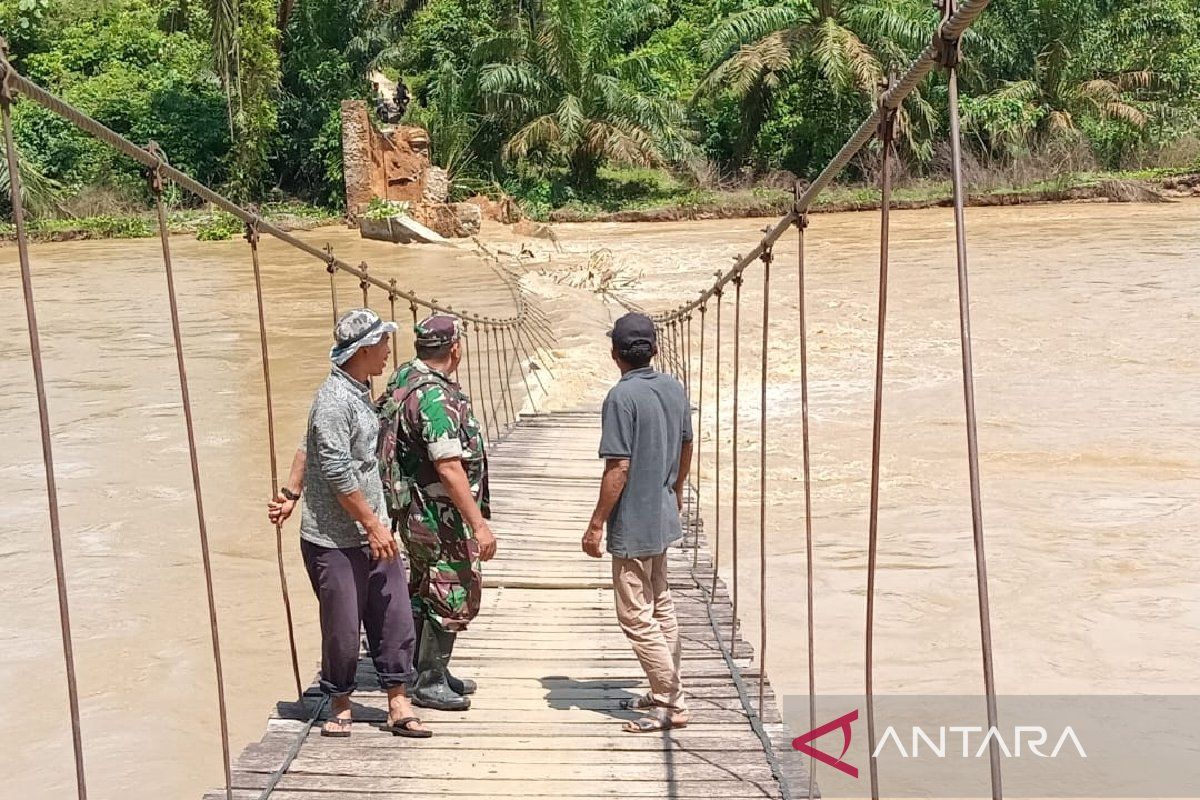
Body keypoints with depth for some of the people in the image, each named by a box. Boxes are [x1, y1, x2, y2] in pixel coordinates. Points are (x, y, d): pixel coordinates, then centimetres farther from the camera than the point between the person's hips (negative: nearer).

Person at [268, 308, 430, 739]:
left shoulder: (359, 392, 12)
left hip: (373, 534, 9)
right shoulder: (334, 399, -18)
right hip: (334, 539, -9)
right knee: (342, 627, 4)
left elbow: (306, 446, 20)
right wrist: (374, 525, -17)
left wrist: (290, 492, 21)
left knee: (395, 618, 7)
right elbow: (338, 474, -21)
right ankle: (340, 706, 24)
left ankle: (399, 706, 16)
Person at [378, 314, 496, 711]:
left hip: (417, 511, 10)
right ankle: (429, 683, 11)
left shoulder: (403, 379, 8)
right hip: (440, 515, -10)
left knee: (426, 593, 19)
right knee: (452, 597, 1)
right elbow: (449, 470, -27)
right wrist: (479, 524, -25)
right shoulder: (435, 396, -23)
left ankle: (429, 672, 32)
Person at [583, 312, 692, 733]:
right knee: (661, 607, 19)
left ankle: (671, 705, 6)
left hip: (632, 525, -9)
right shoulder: (674, 388, 4)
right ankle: (666, 691, 29)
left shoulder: (622, 396, -20)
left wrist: (596, 524, -15)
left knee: (636, 617, 1)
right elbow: (686, 447, 15)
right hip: (664, 519, 9)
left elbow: (619, 468, -22)